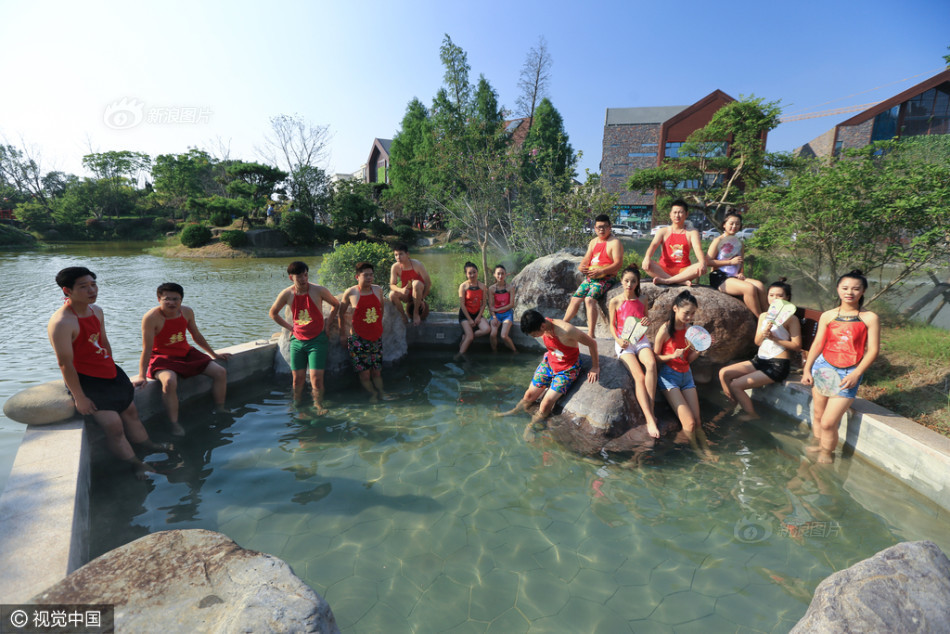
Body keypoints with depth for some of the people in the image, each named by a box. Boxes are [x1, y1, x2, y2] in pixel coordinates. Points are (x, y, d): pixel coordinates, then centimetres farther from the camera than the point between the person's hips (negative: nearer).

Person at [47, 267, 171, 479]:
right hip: (85, 380, -8)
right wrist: (79, 398, -21)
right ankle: (136, 465, 10)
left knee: (131, 412, 19)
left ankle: (148, 446, 37)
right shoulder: (62, 322, -24)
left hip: (109, 374, 9)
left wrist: (112, 371, 18)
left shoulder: (96, 310, 3)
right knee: (114, 426, -7)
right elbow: (65, 364, -23)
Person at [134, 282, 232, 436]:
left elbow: (197, 335, 13)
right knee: (170, 381, -38)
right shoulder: (151, 317, -19)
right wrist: (141, 376, -20)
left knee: (220, 372, -3)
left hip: (186, 353, 6)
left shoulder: (187, 312, -1)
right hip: (163, 358, -6)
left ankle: (220, 409, 15)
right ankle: (174, 424, -24)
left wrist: (214, 354, 19)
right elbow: (147, 348, -19)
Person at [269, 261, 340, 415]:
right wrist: (290, 327, 7)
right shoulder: (287, 294, -4)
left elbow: (336, 304, 7)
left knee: (316, 377, -10)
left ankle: (318, 406, 7)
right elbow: (273, 313, 14)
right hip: (297, 340, 3)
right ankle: (297, 405, 24)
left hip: (317, 340, -2)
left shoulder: (318, 290, -10)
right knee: (298, 377, 7)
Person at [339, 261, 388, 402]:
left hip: (376, 337, 3)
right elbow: (341, 313, 6)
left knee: (376, 370, 10)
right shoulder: (350, 293, -7)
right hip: (358, 339, -3)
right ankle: (373, 393, 19)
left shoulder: (378, 290, 3)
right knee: (364, 372, 0)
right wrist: (342, 334, 7)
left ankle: (380, 392, 25)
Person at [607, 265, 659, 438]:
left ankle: (651, 410, -26)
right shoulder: (615, 302, -1)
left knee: (651, 364, -32)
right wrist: (618, 340, -12)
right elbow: (612, 325, 5)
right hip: (623, 343, -3)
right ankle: (650, 420, -25)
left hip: (641, 341, 3)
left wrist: (647, 321, -4)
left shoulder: (642, 301, 8)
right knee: (639, 377, -23)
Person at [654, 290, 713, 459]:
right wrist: (672, 356, -22)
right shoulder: (665, 331, -14)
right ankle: (697, 451, 10)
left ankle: (707, 452, 15)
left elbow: (689, 359, 7)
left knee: (697, 422, 0)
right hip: (669, 376, -5)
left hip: (686, 375, 5)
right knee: (689, 423, -11)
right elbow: (655, 357, -7)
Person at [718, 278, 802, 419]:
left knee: (736, 385, -17)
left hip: (778, 365, -7)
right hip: (760, 360, 7)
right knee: (724, 373, -7)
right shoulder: (763, 316, 12)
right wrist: (763, 333, -12)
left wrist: (775, 339, -19)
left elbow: (797, 346, -12)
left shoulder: (791, 319, -7)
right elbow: (757, 342, 8)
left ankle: (754, 418, 2)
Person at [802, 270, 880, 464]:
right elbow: (817, 344, 7)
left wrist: (855, 375, -13)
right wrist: (807, 369, 2)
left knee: (828, 422, -5)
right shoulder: (827, 316, 5)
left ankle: (827, 452, 18)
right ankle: (818, 443, 33)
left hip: (848, 374, -3)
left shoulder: (870, 318, -2)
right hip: (823, 367, 3)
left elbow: (873, 350, -4)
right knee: (818, 415, 12)